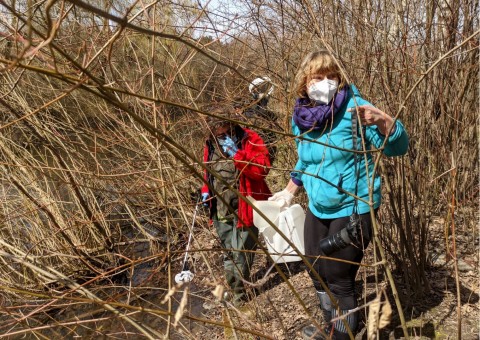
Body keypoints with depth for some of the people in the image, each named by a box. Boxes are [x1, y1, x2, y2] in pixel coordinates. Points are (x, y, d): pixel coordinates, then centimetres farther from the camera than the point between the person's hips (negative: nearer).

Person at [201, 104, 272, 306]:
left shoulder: (250, 140, -12)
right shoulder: (211, 145, 6)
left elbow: (262, 169, -24)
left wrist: (237, 154, -31)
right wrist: (206, 191, 8)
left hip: (244, 207, -6)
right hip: (221, 210, 6)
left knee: (241, 252, -2)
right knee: (228, 252, 18)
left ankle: (239, 292, 15)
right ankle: (233, 287, 35)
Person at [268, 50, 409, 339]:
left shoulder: (353, 107, -17)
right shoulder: (300, 117, 0)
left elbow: (398, 147, -20)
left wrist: (382, 120, -39)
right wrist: (290, 192, 27)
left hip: (353, 209, -7)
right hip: (317, 209, 7)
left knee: (339, 279, -2)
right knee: (318, 272, 19)